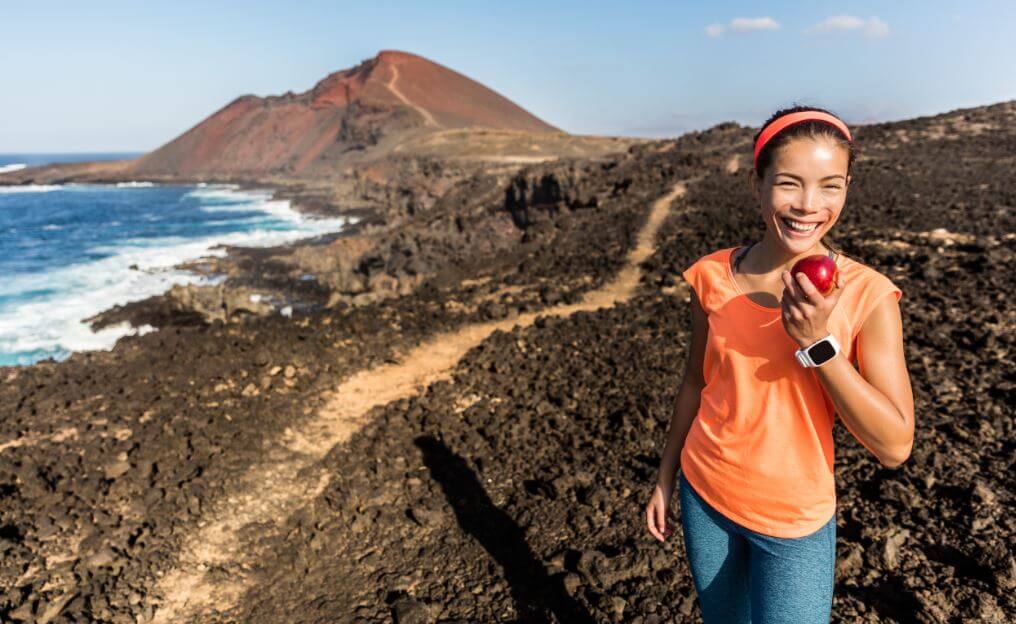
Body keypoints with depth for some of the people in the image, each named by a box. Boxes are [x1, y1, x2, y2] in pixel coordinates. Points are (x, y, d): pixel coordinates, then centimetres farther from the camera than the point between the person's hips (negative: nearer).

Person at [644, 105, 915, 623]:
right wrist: (665, 477, 10)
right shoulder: (713, 275, -9)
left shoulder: (867, 295, -16)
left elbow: (894, 447, -17)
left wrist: (817, 342, -28)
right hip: (704, 496, 3)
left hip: (795, 522, -2)